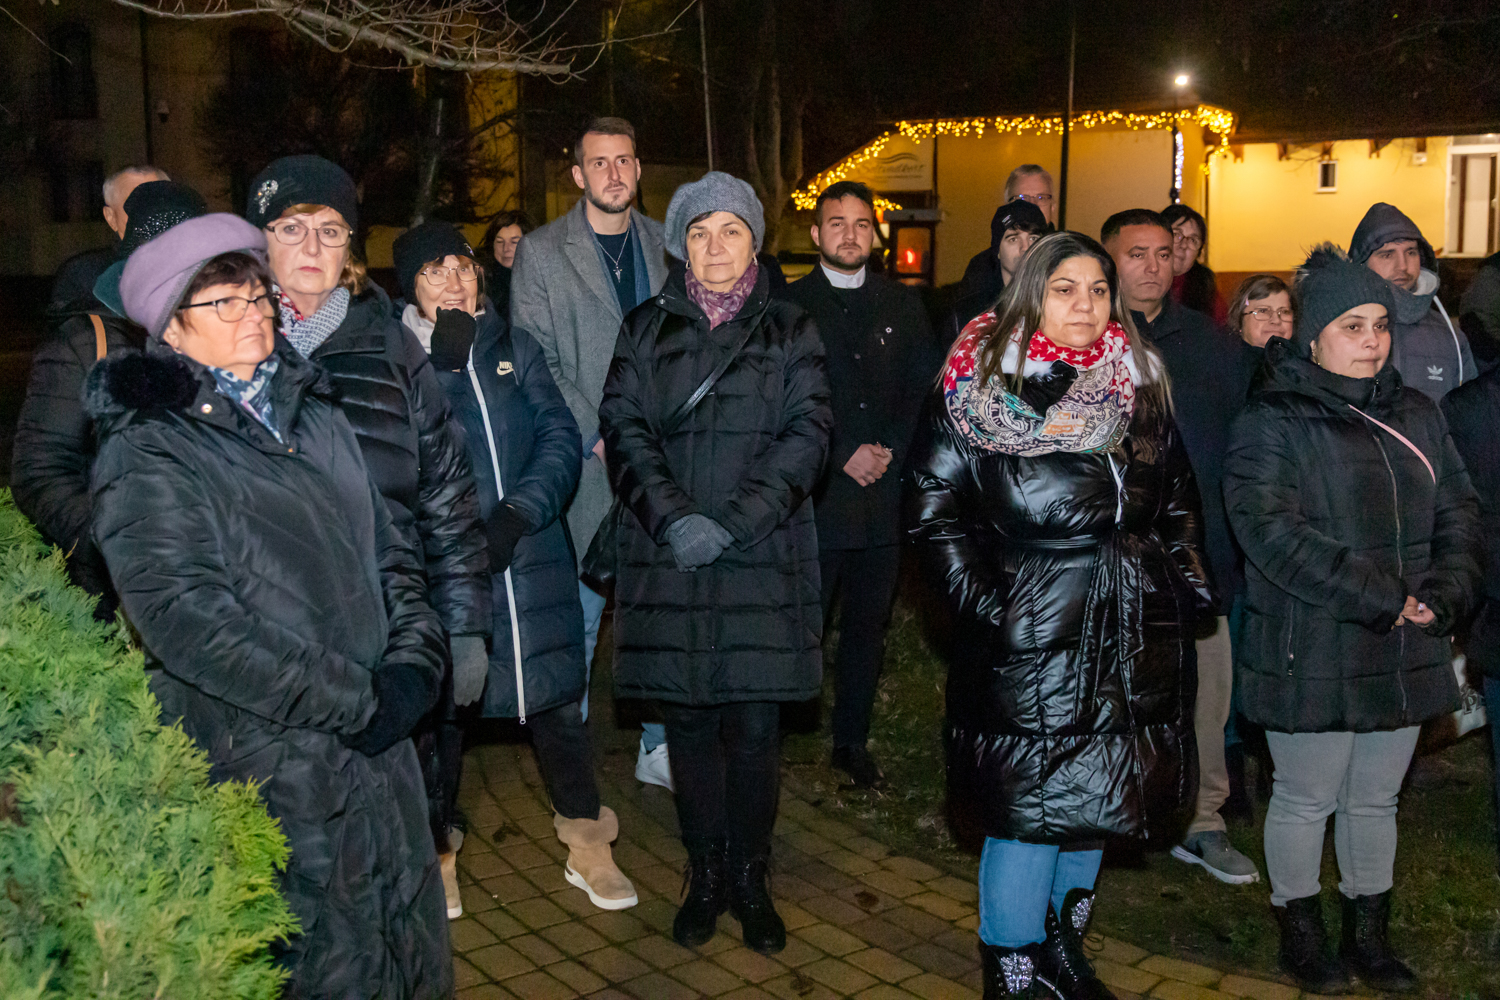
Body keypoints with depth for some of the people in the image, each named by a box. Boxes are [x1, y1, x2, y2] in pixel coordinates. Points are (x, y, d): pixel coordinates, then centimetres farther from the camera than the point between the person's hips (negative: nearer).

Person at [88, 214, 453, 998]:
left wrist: (413, 655, -5)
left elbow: (384, 545, 13)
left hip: (377, 740, 6)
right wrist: (352, 698, -18)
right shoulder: (146, 450, -9)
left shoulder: (312, 412, 12)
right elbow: (184, 617, -19)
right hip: (262, 754, -6)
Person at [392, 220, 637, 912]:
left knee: (556, 699, 8)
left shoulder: (513, 348, 8)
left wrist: (518, 512, -15)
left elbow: (562, 438, -1)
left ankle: (587, 845, 24)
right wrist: (445, 362, -18)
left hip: (532, 562, 2)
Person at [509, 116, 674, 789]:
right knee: (578, 616, 4)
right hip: (587, 461, -3)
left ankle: (659, 747, 20)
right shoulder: (541, 254, 1)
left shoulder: (668, 247, 11)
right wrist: (596, 435, -12)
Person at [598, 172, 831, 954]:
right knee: (689, 721, 6)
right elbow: (623, 428, 1)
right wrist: (675, 517, -14)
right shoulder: (647, 329, 11)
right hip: (668, 561, 1)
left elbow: (807, 435, -2)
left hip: (764, 560, -1)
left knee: (755, 726, 0)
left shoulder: (790, 332, 9)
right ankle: (704, 876, 21)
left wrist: (733, 521, -13)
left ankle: (750, 879, 17)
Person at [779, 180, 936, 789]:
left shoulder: (902, 305, 12)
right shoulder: (789, 306, 2)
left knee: (869, 624, 10)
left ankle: (852, 741, 23)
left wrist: (890, 449, -7)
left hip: (883, 492, 3)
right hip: (816, 495, -3)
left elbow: (924, 391, 8)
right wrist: (843, 456, -10)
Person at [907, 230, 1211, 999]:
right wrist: (982, 604, -14)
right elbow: (933, 509, -8)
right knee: (1031, 807, -1)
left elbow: (1177, 499, 18)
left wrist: (1184, 582, 9)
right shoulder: (979, 388, -6)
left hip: (1131, 641, 6)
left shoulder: (1139, 387, 9)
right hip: (1029, 641, -5)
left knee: (1096, 800, 16)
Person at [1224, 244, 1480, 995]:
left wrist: (1443, 593, -8)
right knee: (1306, 798, 8)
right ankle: (1300, 932, 26)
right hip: (1310, 656, -5)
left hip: (1404, 652, 6)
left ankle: (1369, 934, 32)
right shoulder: (1271, 424, -9)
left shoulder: (1415, 416, 11)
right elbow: (1271, 530, -20)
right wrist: (1377, 598, -21)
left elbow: (1458, 512, 11)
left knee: (1376, 798, 17)